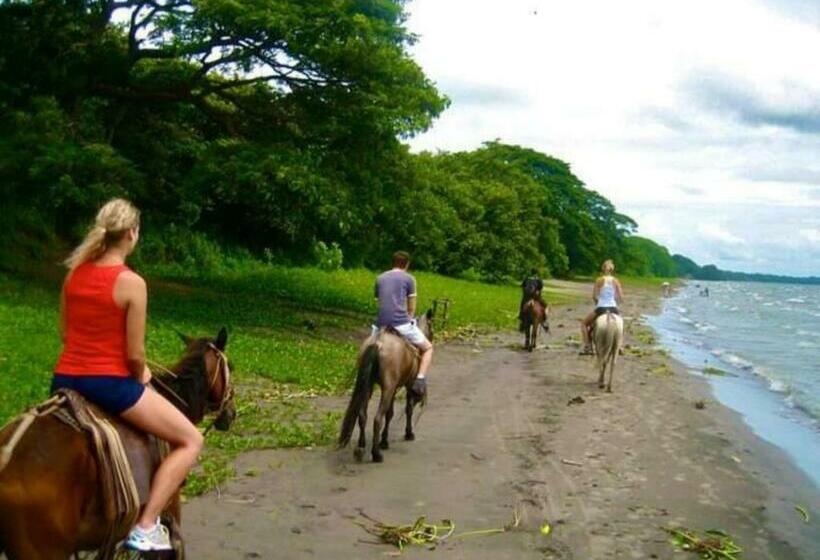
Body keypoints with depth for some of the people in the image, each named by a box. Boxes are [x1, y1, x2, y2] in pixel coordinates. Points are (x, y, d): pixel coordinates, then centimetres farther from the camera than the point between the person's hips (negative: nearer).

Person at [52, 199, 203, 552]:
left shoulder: (74, 273, 5)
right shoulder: (131, 283, -15)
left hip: (65, 379, 7)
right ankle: (146, 528, -3)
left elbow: (65, 333, 14)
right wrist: (140, 377, 7)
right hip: (109, 384, -7)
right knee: (190, 441, 4)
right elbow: (134, 354, -13)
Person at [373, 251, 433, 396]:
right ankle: (420, 381, -6)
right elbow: (412, 308, 6)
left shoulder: (380, 278, 17)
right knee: (428, 348, 12)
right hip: (401, 322, -4)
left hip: (382, 324, 4)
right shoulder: (409, 279, 4)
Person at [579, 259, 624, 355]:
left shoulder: (599, 280, -3)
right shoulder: (616, 281, 4)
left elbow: (594, 296, -7)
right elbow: (621, 298, -1)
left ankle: (587, 347, 4)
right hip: (613, 309, 3)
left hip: (601, 308, -3)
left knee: (584, 323, 17)